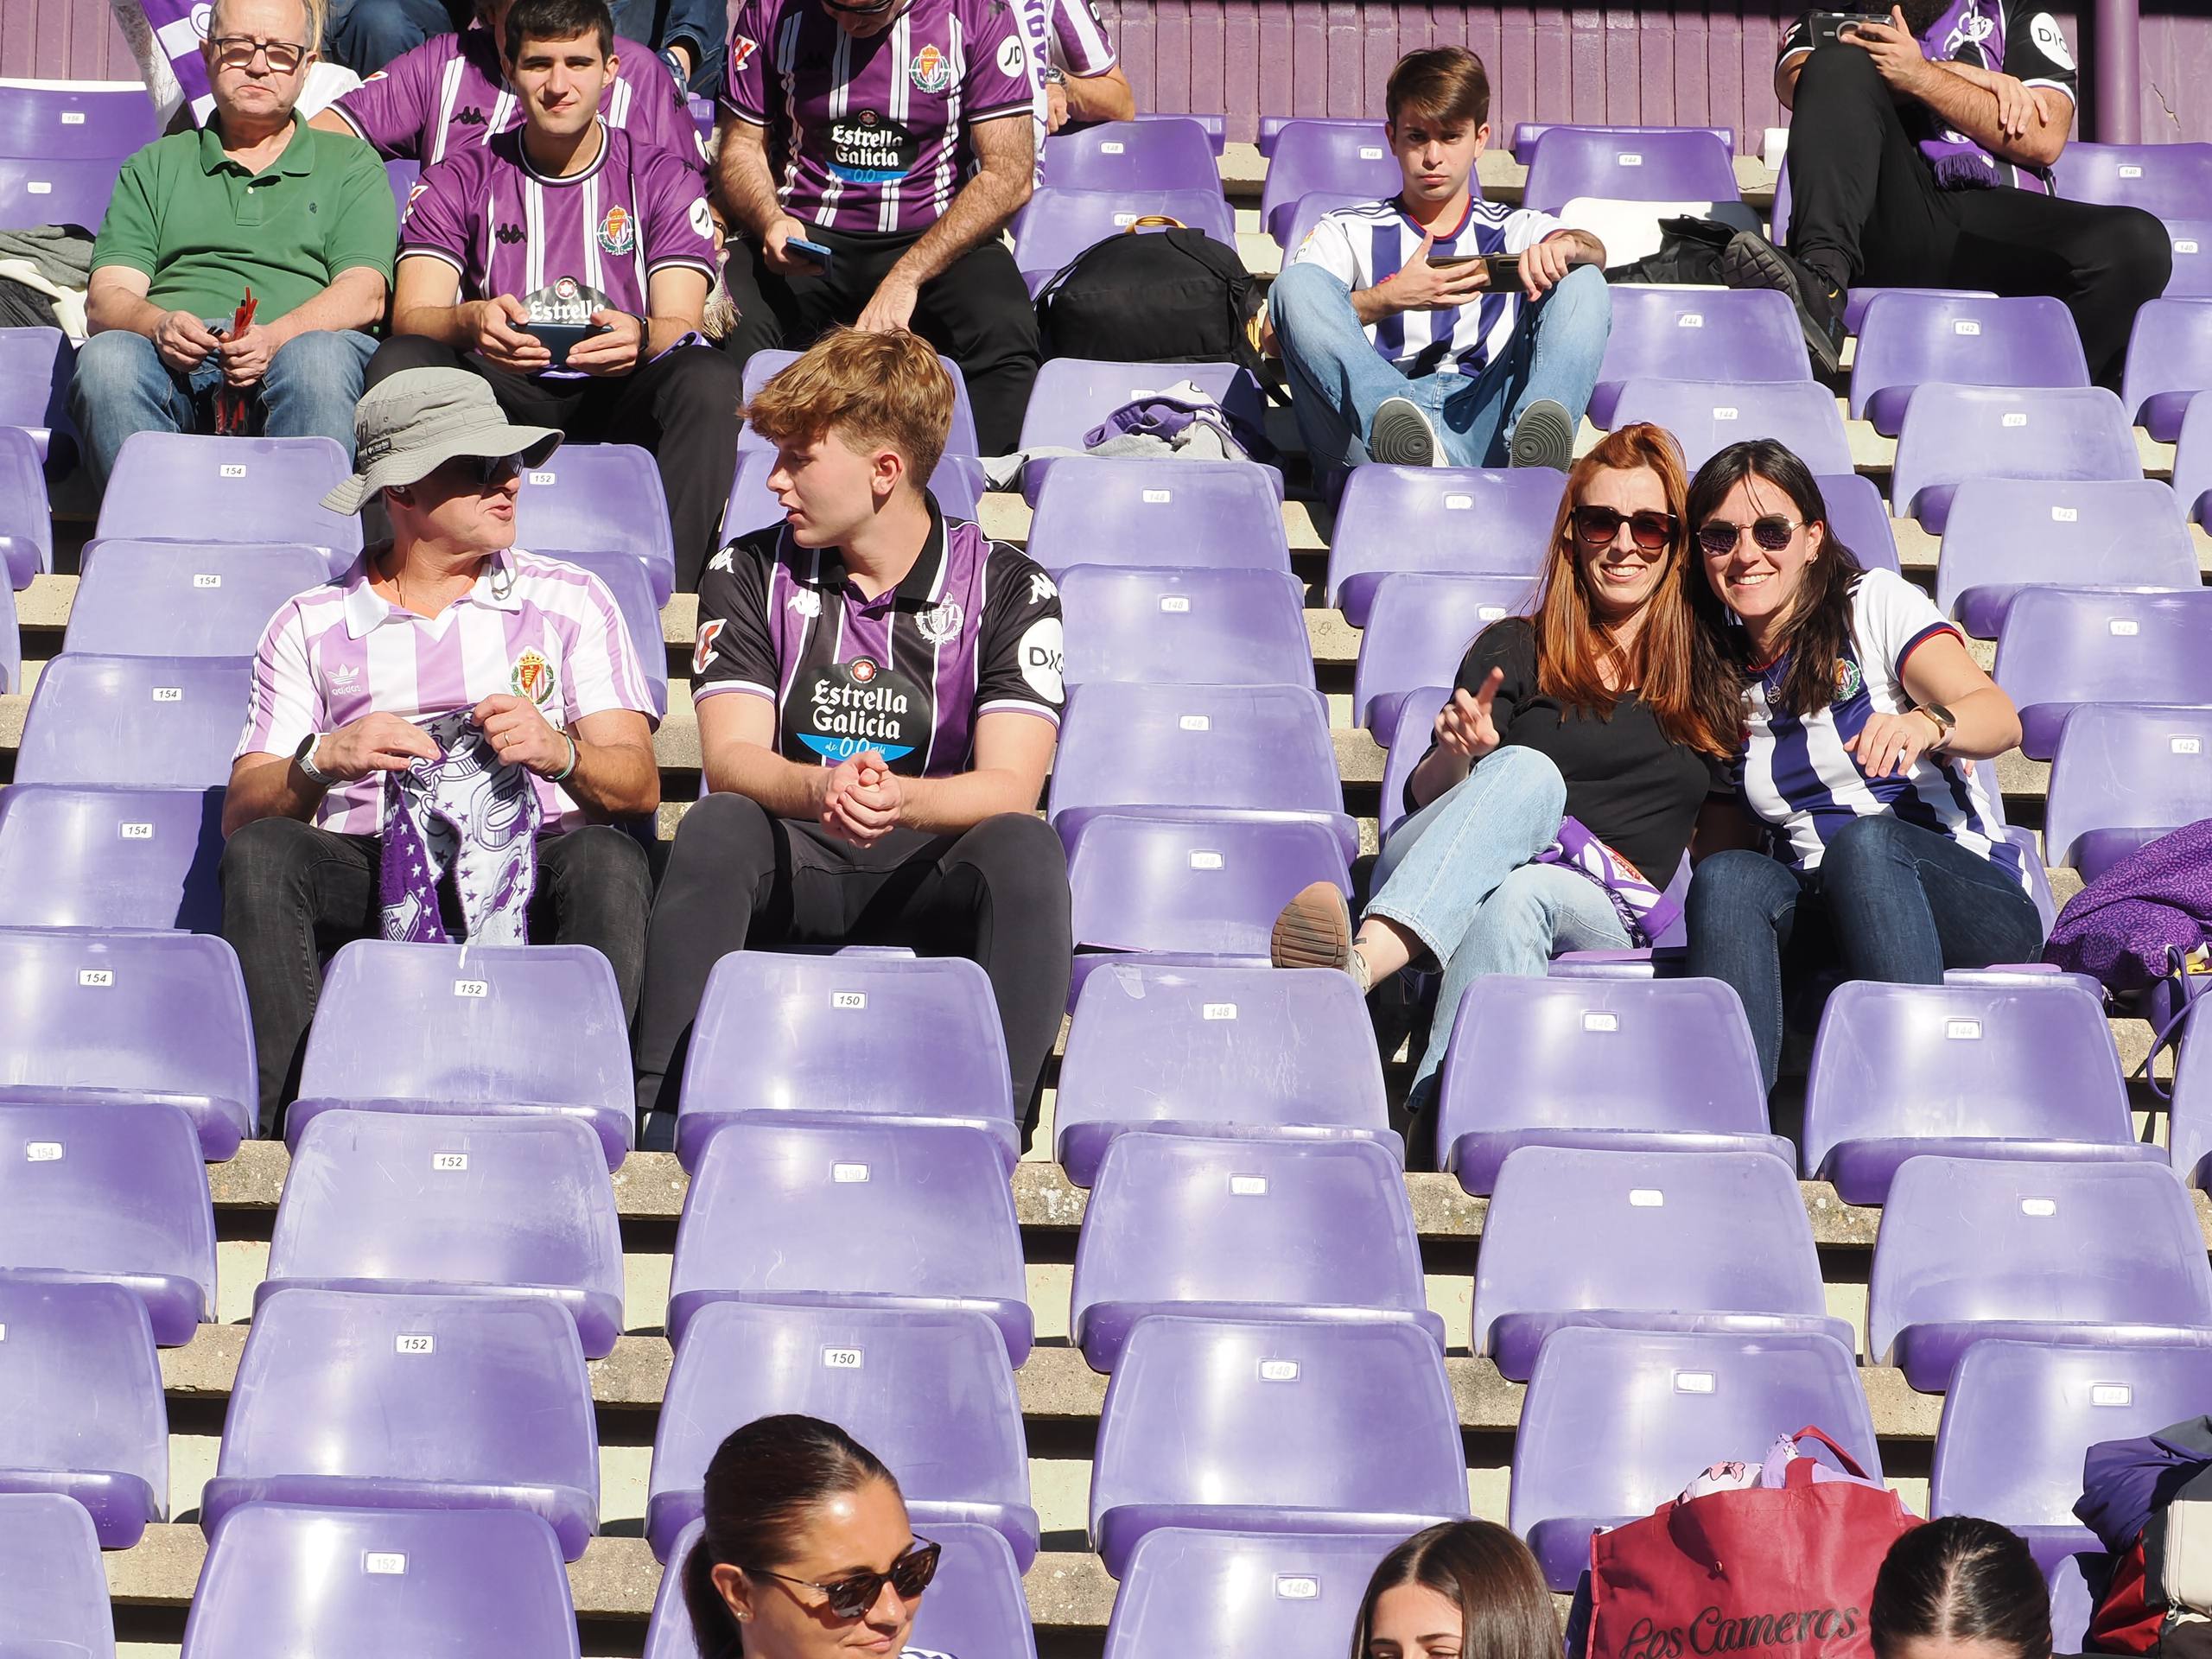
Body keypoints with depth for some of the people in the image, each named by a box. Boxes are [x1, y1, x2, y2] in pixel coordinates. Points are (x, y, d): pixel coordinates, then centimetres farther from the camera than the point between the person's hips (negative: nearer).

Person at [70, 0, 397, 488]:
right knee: (107, 356, -33)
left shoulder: (350, 165, 23)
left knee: (319, 357, -37)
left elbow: (365, 296, 6)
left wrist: (276, 337, -15)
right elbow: (106, 298, 12)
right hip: (176, 367, 1)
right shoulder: (154, 167, 27)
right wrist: (159, 325, -13)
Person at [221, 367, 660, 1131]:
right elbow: (241, 812, 5)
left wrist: (558, 753, -19)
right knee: (261, 854, -30)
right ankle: (287, 1119, -34)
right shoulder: (310, 624, 16)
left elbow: (640, 784, 4)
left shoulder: (571, 601, 17)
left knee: (606, 861, -33)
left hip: (528, 869, 0)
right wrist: (323, 760, -17)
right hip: (364, 876, 0)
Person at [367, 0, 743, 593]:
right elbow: (411, 316, -3)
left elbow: (679, 325, -2)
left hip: (619, 397, 0)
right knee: (398, 362, -28)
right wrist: (472, 321, -28)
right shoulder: (459, 181, 10)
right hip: (500, 399, 0)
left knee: (708, 377, -31)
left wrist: (639, 337, -29)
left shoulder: (660, 179, 10)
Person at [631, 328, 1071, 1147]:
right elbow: (730, 761, -8)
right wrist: (822, 789, -33)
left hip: (932, 872, -1)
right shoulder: (748, 575, 4)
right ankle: (658, 1110, -38)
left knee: (1025, 847, -33)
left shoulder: (1009, 589, -1)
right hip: (789, 865, 1)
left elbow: (1010, 787, -13)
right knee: (717, 826, -32)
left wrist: (896, 798, -36)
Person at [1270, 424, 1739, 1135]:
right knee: (1528, 772, -35)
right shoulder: (1516, 650, 15)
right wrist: (1455, 754, -18)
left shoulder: (1708, 671, 20)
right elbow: (1425, 799, 5)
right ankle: (1361, 961, -60)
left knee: (1520, 896, -37)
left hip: (1602, 916, 0)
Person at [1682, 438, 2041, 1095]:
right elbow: (1721, 847, 19)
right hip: (1822, 917, 3)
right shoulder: (1722, 677, 16)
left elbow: (2000, 719, -15)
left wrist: (1926, 725, -37)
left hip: (1971, 906, -3)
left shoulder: (1876, 604, 2)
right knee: (1729, 878, -28)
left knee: (1862, 840, -36)